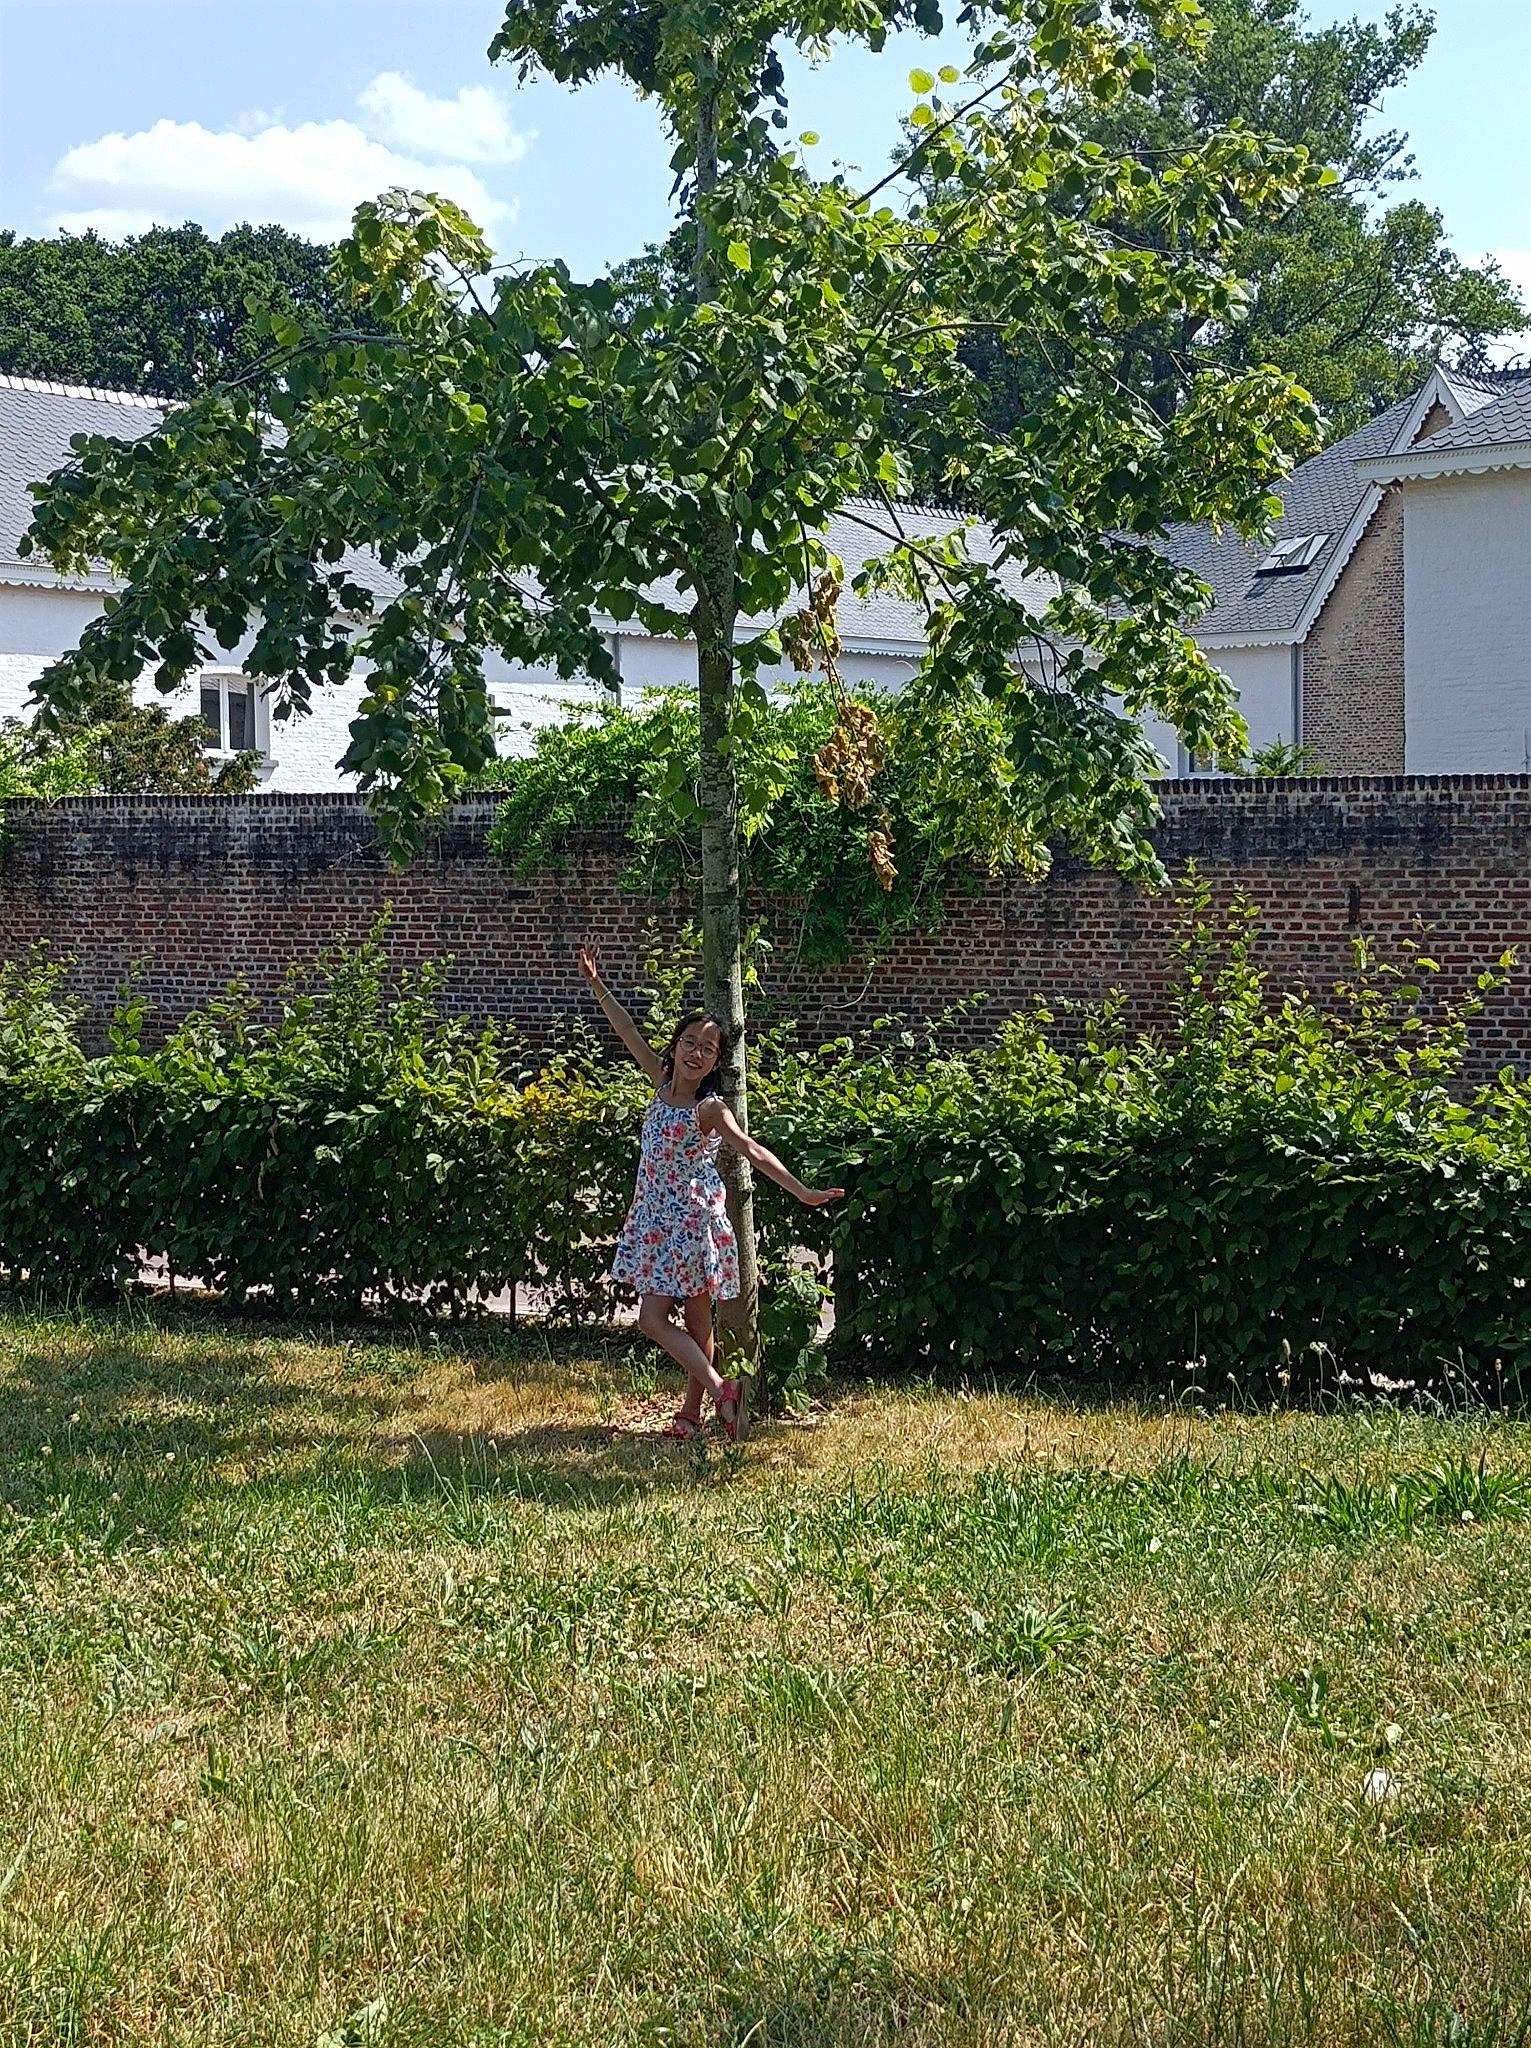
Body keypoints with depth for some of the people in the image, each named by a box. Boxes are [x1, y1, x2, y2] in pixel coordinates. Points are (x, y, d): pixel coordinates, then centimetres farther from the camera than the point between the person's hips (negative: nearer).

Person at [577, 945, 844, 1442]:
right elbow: (630, 1034, 7)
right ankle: (693, 1411, 17)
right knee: (693, 1320, 11)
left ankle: (719, 1390, -11)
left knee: (653, 1318, -10)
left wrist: (802, 1192, -34)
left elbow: (753, 1151, -26)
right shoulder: (663, 1082, 1)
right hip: (658, 1219, 6)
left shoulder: (709, 1108, -17)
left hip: (691, 1220, -6)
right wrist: (596, 985, 6)